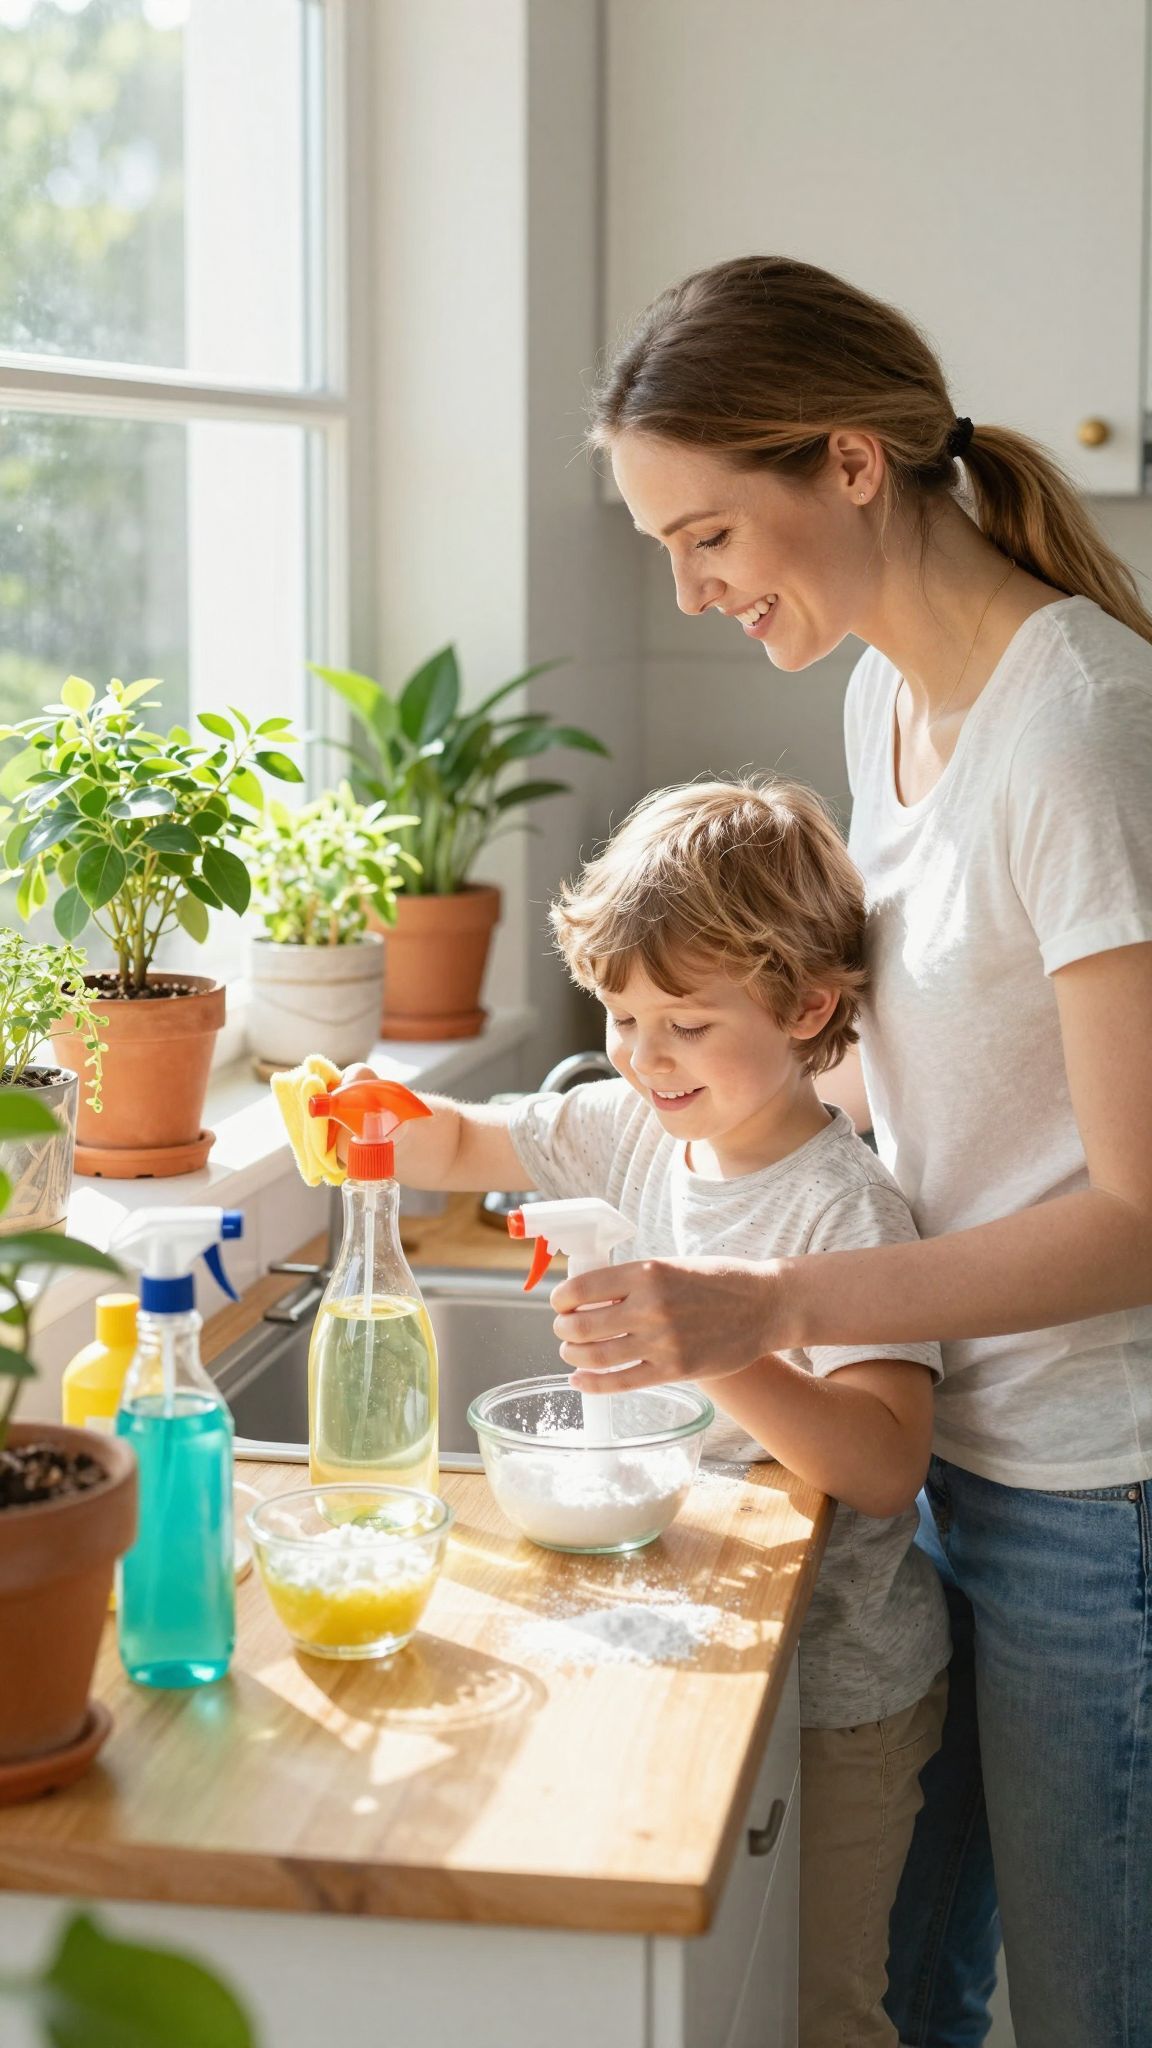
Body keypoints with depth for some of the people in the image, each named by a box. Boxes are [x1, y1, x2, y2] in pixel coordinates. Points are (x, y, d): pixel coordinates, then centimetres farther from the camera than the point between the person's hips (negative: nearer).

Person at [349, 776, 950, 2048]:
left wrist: (717, 1349, -45)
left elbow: (886, 1463, -33)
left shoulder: (844, 1211, -24)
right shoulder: (631, 1130, -2)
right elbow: (461, 1149, 13)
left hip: (833, 1691, -7)